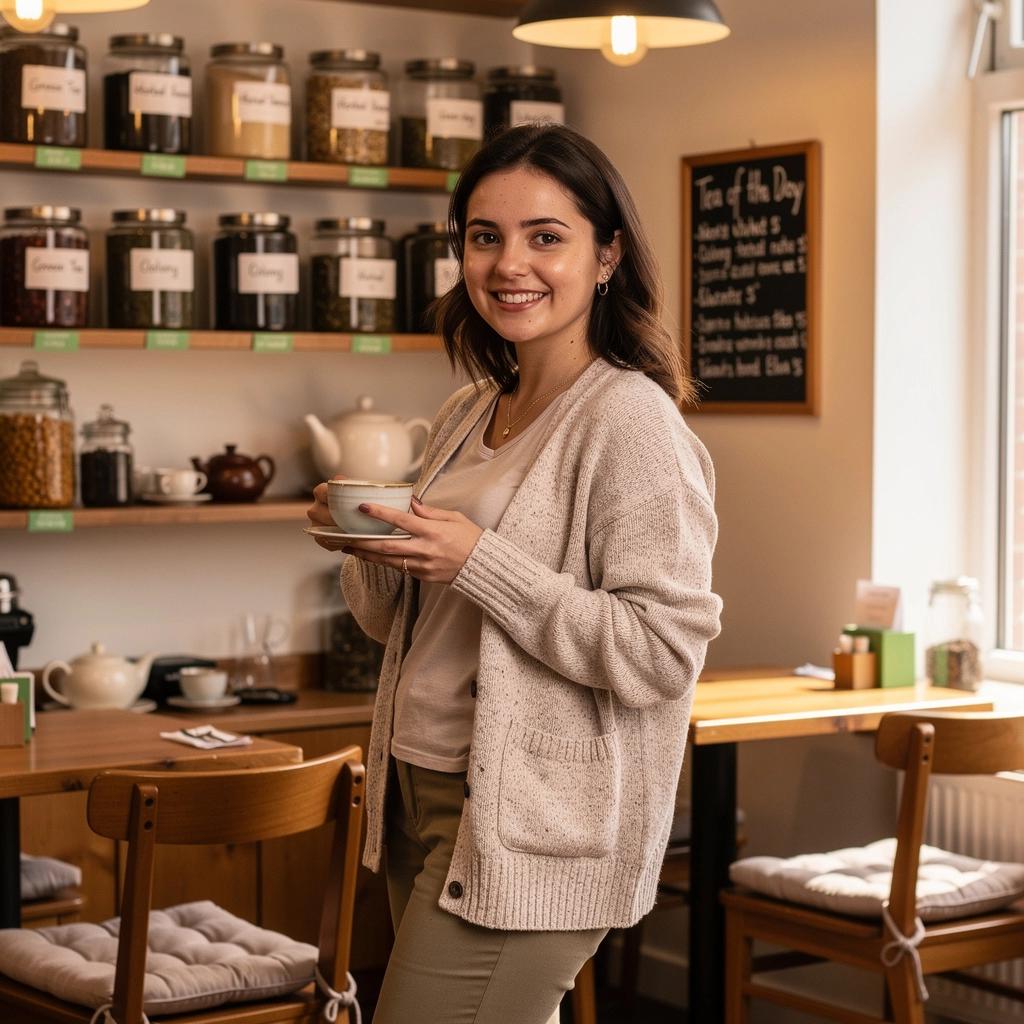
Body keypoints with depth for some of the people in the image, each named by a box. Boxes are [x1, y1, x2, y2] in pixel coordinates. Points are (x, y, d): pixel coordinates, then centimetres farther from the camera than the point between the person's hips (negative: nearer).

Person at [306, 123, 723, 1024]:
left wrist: (477, 563, -22)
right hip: (419, 791, 8)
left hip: (531, 832, -8)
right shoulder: (469, 415, 11)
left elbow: (662, 648, -20)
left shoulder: (633, 423, -13)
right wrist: (369, 547, -2)